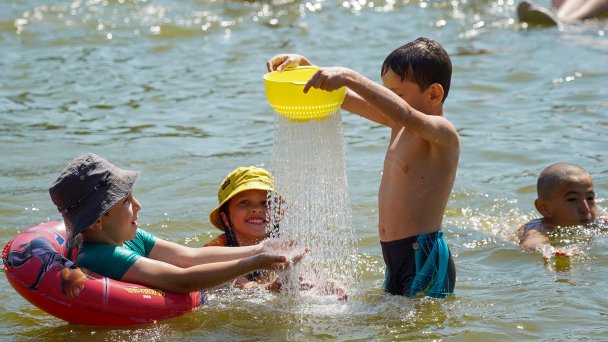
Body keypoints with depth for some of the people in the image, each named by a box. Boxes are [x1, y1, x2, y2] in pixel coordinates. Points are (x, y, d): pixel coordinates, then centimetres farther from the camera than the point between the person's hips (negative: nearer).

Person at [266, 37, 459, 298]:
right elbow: (343, 97, 18)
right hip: (395, 257, 9)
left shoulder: (444, 134, -13)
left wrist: (349, 77, -40)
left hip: (426, 258, -9)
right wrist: (301, 64, 5)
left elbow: (406, 114, -35)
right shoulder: (398, 125, 13)